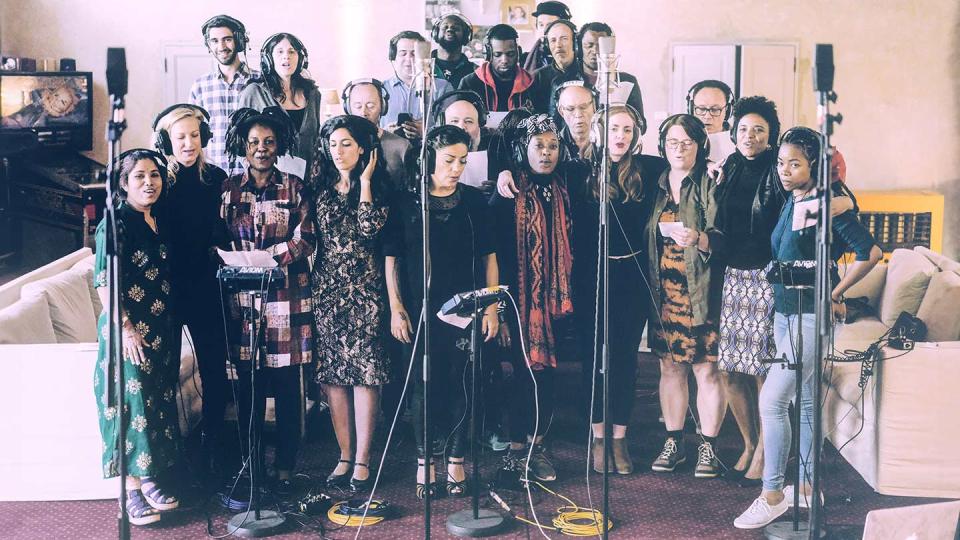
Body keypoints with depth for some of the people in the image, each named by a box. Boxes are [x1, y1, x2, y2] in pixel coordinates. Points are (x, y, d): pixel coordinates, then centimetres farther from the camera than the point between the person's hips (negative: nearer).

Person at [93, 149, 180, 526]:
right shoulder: (115, 223, -11)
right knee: (133, 403, -3)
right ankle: (132, 491, 7)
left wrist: (172, 326, 13)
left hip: (162, 330, 7)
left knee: (159, 402, 11)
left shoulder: (159, 222, 10)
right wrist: (125, 329, -19)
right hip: (130, 331, -7)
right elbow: (104, 282, -14)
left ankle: (149, 480, 22)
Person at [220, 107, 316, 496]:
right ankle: (249, 464, 15)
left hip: (287, 297, -1)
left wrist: (269, 259, -14)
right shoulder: (228, 189, 9)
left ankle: (285, 467, 10)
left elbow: (306, 238, 0)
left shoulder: (294, 188, 6)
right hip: (243, 297, 1)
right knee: (248, 385, 4)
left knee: (287, 384, 0)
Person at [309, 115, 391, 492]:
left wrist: (364, 180, -8)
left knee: (364, 370, -6)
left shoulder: (377, 186, 2)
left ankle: (362, 459, 0)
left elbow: (369, 228, -14)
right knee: (332, 372, 3)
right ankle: (345, 455, 12)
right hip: (327, 287, 4)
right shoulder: (321, 186, 12)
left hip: (364, 286, -3)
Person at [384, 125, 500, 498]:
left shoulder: (474, 201, 4)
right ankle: (425, 461, 16)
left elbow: (489, 256, 7)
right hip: (421, 310, -1)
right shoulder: (406, 202, 1)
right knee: (425, 386, 4)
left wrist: (491, 306, 3)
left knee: (461, 384, 3)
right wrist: (396, 309, -1)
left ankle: (455, 461, 15)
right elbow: (392, 258, 4)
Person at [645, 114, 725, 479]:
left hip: (701, 291, -4)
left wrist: (698, 238, -28)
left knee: (707, 368, -3)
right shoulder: (656, 185, 12)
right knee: (669, 366, 9)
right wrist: (651, 287, 7)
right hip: (664, 291, 4)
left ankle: (708, 445, 7)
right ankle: (673, 442, 19)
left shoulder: (709, 185, -1)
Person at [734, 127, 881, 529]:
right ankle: (806, 486, 24)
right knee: (804, 400, 14)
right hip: (786, 311, 8)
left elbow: (871, 253, -20)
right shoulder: (790, 201, 9)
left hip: (811, 315, -8)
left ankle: (772, 494, -1)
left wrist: (834, 295, -12)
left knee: (772, 400, -11)